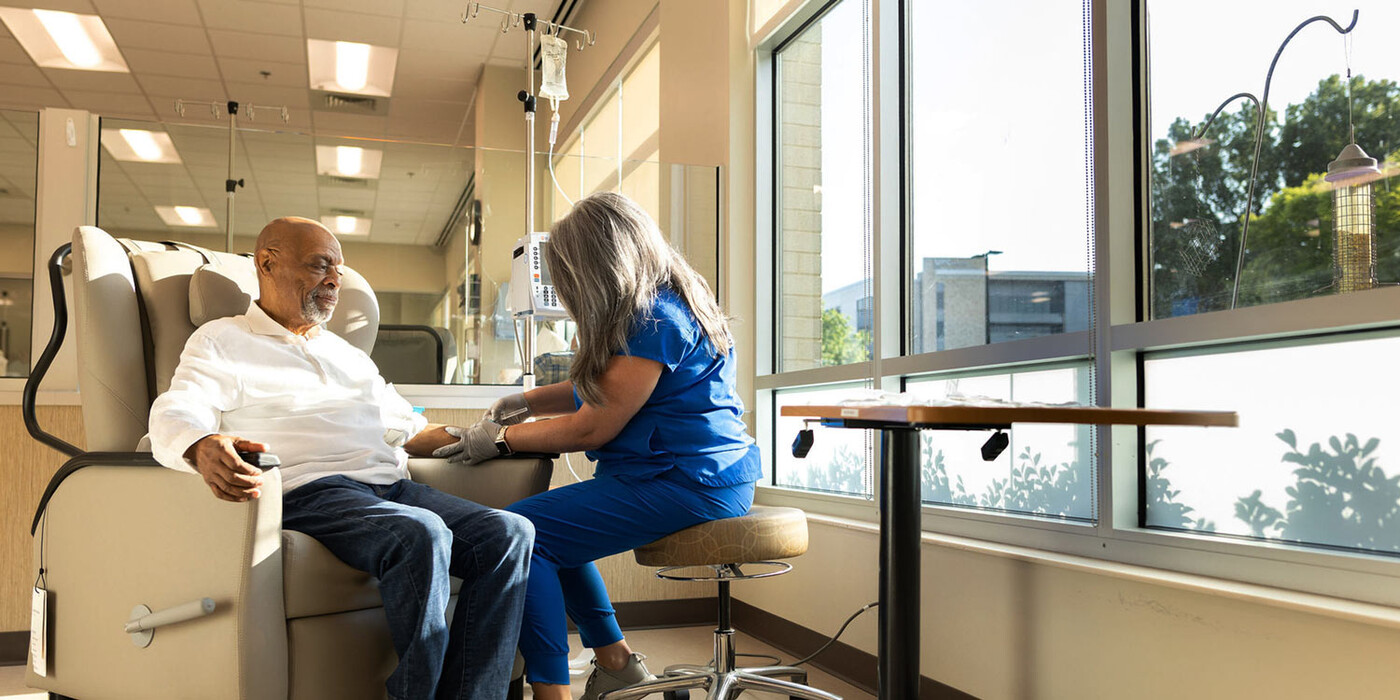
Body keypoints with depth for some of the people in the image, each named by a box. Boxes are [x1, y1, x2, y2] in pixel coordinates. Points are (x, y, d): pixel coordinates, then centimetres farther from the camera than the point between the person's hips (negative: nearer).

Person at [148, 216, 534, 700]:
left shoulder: (348, 353, 32)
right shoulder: (222, 342, 13)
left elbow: (409, 430, 33)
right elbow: (174, 416, -6)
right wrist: (204, 449, -31)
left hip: (391, 487, 6)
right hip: (307, 492, -6)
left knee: (509, 532, -19)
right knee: (421, 534, -36)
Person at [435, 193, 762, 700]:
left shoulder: (656, 321, -18)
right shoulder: (665, 302, 15)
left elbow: (593, 426, -16)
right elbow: (599, 389, 24)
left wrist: (501, 440, -4)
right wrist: (526, 402, 16)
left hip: (687, 483, -11)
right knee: (552, 525, 21)